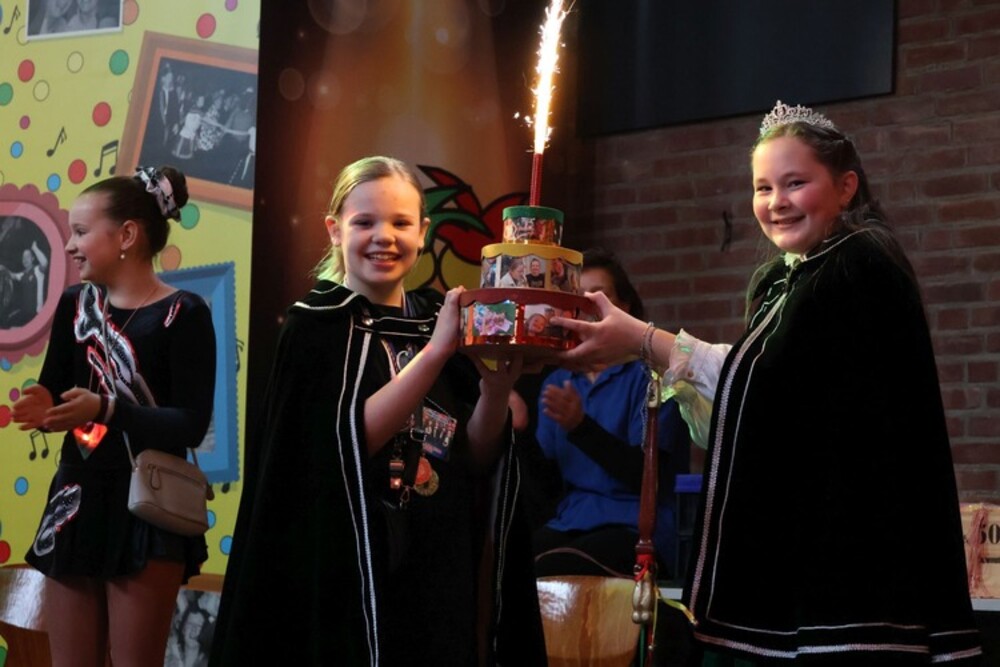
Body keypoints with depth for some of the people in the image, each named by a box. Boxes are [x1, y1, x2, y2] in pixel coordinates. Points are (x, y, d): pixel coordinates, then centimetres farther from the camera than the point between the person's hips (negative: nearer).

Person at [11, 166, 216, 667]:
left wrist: (105, 410, -27)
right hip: (76, 502, 6)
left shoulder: (184, 314, -9)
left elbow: (192, 424, -16)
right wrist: (45, 410, -20)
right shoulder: (74, 305, 9)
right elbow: (55, 392, 4)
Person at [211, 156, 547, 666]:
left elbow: (475, 459, 5)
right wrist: (436, 351, -23)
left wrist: (496, 387, -13)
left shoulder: (441, 319, 8)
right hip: (344, 574, -4)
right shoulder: (316, 325, -4)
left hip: (439, 573, 4)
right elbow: (350, 439, -18)